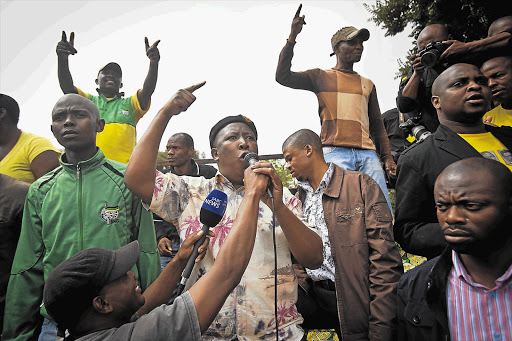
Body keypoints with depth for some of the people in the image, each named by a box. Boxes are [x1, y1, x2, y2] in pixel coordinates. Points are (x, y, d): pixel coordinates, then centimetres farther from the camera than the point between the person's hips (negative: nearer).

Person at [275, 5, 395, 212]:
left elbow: (377, 125, 24)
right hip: (335, 151, -4)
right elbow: (283, 76, 4)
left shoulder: (367, 85, 25)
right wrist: (292, 37, 0)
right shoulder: (321, 77, 15)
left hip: (367, 153, 4)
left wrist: (387, 157, 12)